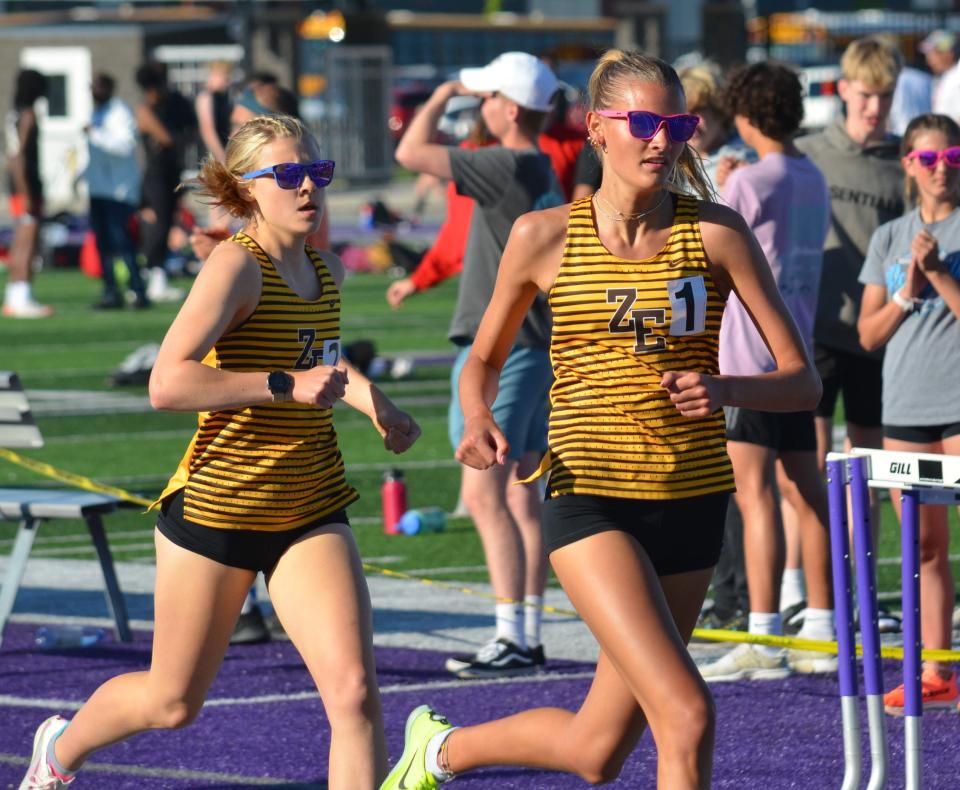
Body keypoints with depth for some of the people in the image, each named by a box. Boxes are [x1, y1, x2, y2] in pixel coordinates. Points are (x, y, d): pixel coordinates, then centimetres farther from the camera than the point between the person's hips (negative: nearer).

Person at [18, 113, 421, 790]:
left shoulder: (327, 271, 6)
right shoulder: (237, 265, -17)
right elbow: (168, 384, -28)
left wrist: (371, 402, 15)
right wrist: (288, 385, -29)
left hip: (311, 513, 5)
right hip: (216, 507, -5)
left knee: (355, 690, -17)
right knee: (173, 702, 13)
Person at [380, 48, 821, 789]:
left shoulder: (716, 233, -3)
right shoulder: (544, 236, -2)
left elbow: (803, 381, -3)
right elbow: (484, 361, 13)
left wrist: (723, 389, -23)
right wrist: (479, 420, -9)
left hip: (691, 504, 3)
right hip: (590, 497, -3)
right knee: (687, 714, -21)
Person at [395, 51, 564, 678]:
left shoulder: (508, 168, -16)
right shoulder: (545, 174, 13)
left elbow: (411, 153, -16)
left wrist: (446, 93, -1)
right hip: (535, 345, 10)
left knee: (484, 494, -11)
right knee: (519, 492, 12)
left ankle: (512, 639, -14)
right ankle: (530, 634, 14)